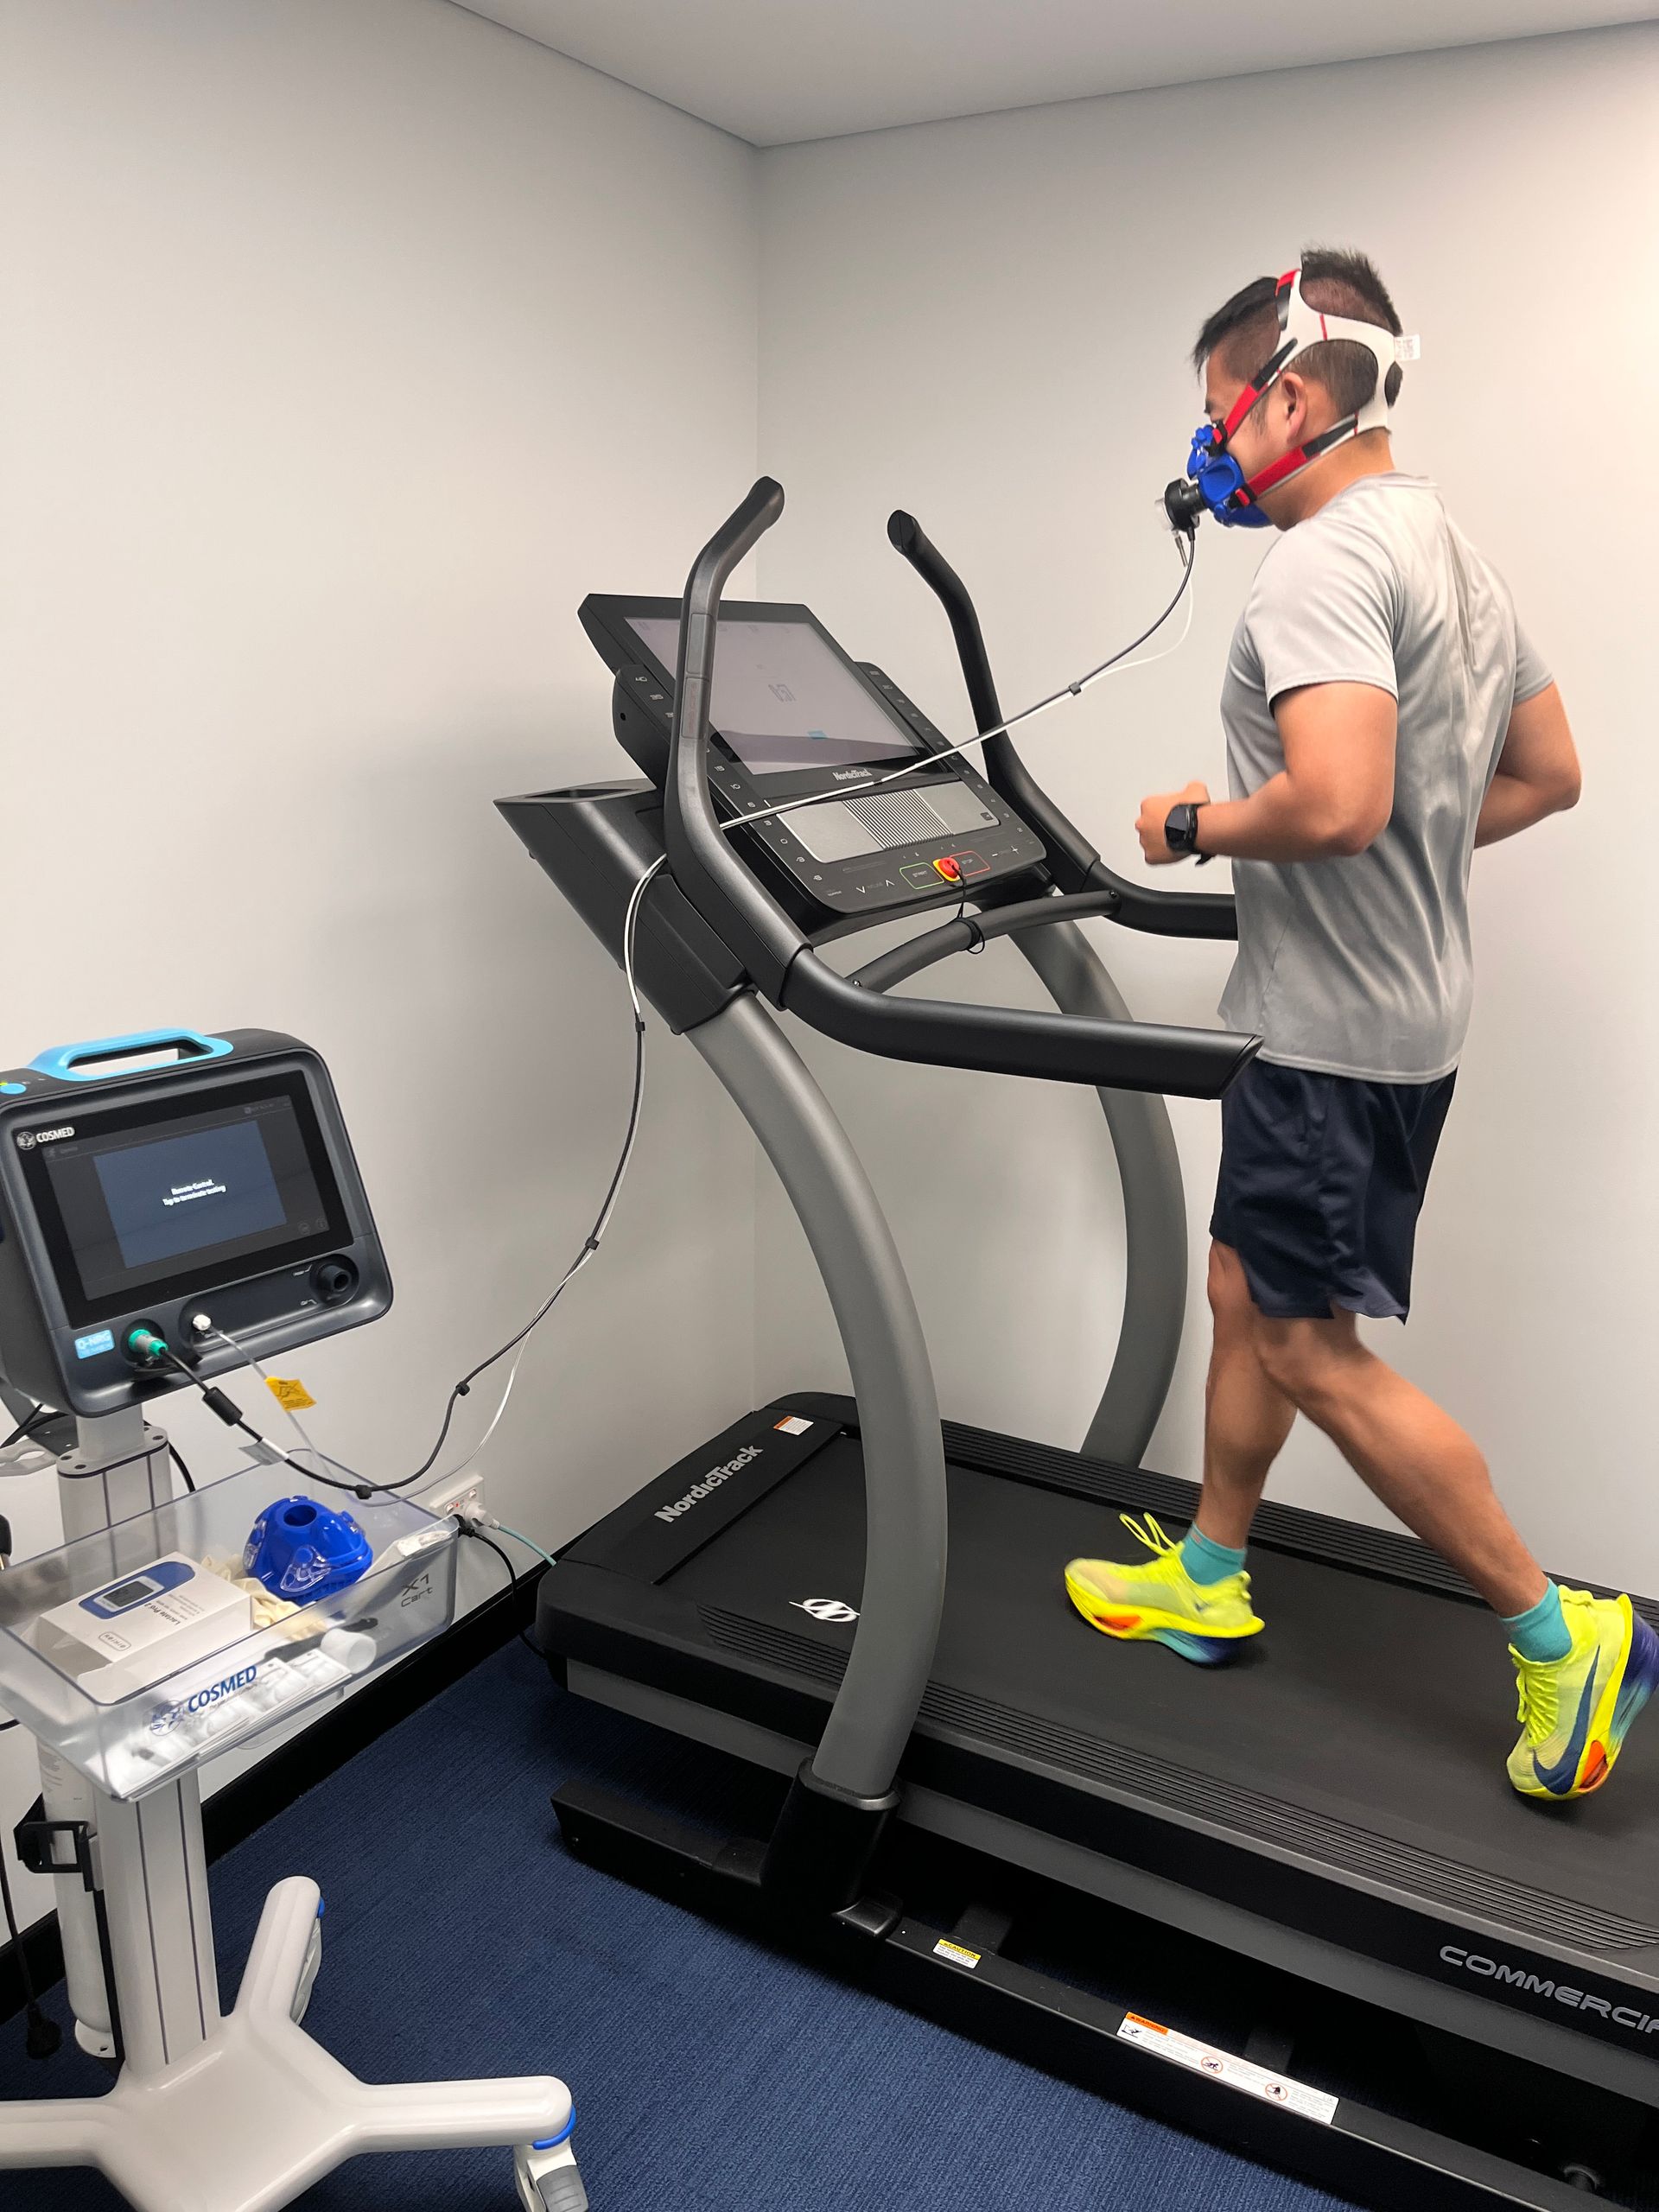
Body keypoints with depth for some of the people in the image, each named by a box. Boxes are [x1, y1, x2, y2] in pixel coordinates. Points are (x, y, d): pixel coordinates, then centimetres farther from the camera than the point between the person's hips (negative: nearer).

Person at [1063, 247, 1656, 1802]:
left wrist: (1196, 824, -14)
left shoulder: (1324, 564, -18)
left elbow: (1336, 800, -32)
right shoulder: (1451, 555, 15)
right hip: (1397, 1005, 11)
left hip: (1333, 1031, -11)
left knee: (1311, 1345, 0)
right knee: (1247, 1292, 17)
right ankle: (1206, 1578, 32)